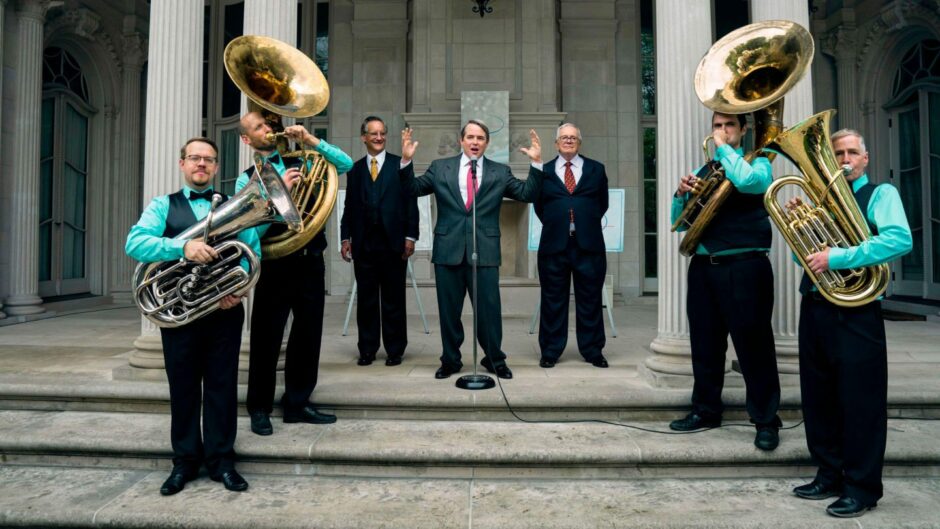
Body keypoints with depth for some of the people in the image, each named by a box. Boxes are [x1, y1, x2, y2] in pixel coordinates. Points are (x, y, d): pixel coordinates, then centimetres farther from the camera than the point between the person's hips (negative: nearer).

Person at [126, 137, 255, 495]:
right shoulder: (163, 205, 8)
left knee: (222, 384, 5)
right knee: (183, 385, 8)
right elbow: (134, 243, -9)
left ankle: (221, 459, 16)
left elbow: (253, 251, 0)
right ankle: (185, 461, 22)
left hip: (225, 309, 1)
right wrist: (182, 247, -25)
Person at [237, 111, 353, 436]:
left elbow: (346, 164, 0)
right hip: (275, 265, -3)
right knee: (267, 338, 5)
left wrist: (310, 140, -6)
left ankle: (297, 403, 25)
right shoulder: (247, 179, 2)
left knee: (308, 334, 10)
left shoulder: (301, 164, 11)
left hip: (310, 261, 4)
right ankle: (260, 408, 22)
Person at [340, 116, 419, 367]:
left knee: (394, 299, 4)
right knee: (366, 299, 7)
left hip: (393, 242, -2)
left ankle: (395, 350, 13)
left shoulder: (400, 165, 4)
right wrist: (345, 238, 5)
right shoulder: (355, 169, 12)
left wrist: (410, 236, -6)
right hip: (363, 244, 2)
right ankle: (367, 349, 16)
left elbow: (411, 202, 0)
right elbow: (350, 206, 12)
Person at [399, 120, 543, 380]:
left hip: (485, 251, -1)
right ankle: (450, 360, 24)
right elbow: (413, 188, 8)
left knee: (489, 309, 4)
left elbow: (528, 194, 3)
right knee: (449, 309, 10)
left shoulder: (500, 172, 7)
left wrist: (536, 163, -8)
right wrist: (407, 160, -6)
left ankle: (495, 360, 21)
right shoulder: (440, 167, 8)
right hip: (448, 250, 1)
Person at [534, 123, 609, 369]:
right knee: (553, 300, 5)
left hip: (589, 244, 1)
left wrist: (587, 223, 9)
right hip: (554, 244, 0)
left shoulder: (596, 169, 11)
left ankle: (592, 350, 19)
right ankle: (550, 351, 16)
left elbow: (603, 203, 15)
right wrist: (555, 225, 7)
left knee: (590, 299, 7)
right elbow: (539, 206, 12)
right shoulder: (544, 171, 8)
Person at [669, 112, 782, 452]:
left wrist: (724, 147, -9)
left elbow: (746, 181, -23)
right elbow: (681, 222, 15)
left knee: (753, 343, -2)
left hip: (744, 267, -5)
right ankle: (705, 410, 23)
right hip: (703, 267, 5)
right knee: (705, 343, 10)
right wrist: (682, 194, -4)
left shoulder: (757, 163, 4)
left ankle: (766, 420, 10)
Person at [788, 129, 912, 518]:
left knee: (860, 401, -1)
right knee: (819, 397, 12)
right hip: (814, 308, 6)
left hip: (855, 312, -6)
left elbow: (900, 240, -19)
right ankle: (830, 476, 26)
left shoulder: (881, 194, 0)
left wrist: (836, 257, -22)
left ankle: (862, 488, 12)